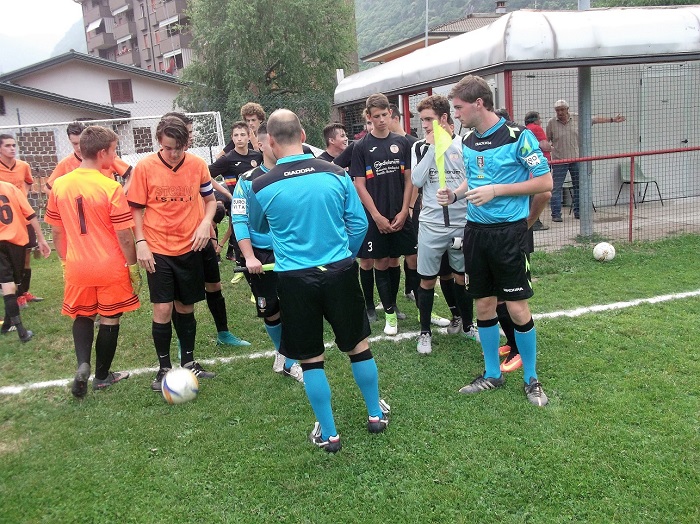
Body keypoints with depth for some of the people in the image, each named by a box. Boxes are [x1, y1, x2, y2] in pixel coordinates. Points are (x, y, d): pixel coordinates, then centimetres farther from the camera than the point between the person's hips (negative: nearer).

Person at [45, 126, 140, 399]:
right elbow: (124, 235, -14)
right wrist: (133, 266, -2)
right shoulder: (111, 188, -16)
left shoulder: (59, 185, -1)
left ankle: (82, 365, 1)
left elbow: (56, 231, 7)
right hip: (111, 267, -4)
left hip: (77, 266, 4)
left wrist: (65, 260, 18)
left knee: (82, 316, 21)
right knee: (109, 320, 12)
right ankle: (102, 376, 25)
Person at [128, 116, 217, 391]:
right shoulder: (144, 167, -7)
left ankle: (188, 362, 29)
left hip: (190, 249, 2)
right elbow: (136, 208, 1)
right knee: (162, 309, -4)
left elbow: (210, 199, 10)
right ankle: (164, 368, 14)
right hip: (158, 250, -2)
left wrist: (205, 224, -9)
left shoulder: (198, 165, -2)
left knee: (186, 308, 12)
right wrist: (141, 243, -8)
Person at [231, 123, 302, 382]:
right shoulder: (248, 180, -3)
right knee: (270, 311, 11)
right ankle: (285, 356, 35)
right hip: (261, 256, -1)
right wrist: (249, 257, -15)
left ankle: (287, 359, 22)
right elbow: (239, 220, -6)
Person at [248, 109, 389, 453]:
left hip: (294, 279, -1)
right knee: (358, 346, 19)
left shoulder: (262, 187, -7)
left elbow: (258, 227, 13)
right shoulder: (336, 174, -5)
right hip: (340, 271, 2)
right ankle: (376, 414, 34)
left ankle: (328, 434, 22)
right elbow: (359, 225, 2)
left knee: (311, 359, 12)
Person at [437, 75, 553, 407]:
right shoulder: (467, 142, 8)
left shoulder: (518, 137, -12)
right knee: (484, 305, 11)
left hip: (508, 232, -6)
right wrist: (456, 194, 2)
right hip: (475, 230, 6)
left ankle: (531, 379, 18)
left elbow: (545, 183, -12)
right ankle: (492, 374, 27)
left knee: (517, 308, -2)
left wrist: (496, 190, -18)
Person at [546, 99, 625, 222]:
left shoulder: (577, 119, 3)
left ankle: (578, 212, 20)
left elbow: (595, 120, 12)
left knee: (579, 187, 9)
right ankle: (556, 214, 1)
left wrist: (612, 119, 15)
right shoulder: (551, 123, -3)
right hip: (559, 161, -3)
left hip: (576, 159, 3)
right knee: (556, 188, -6)